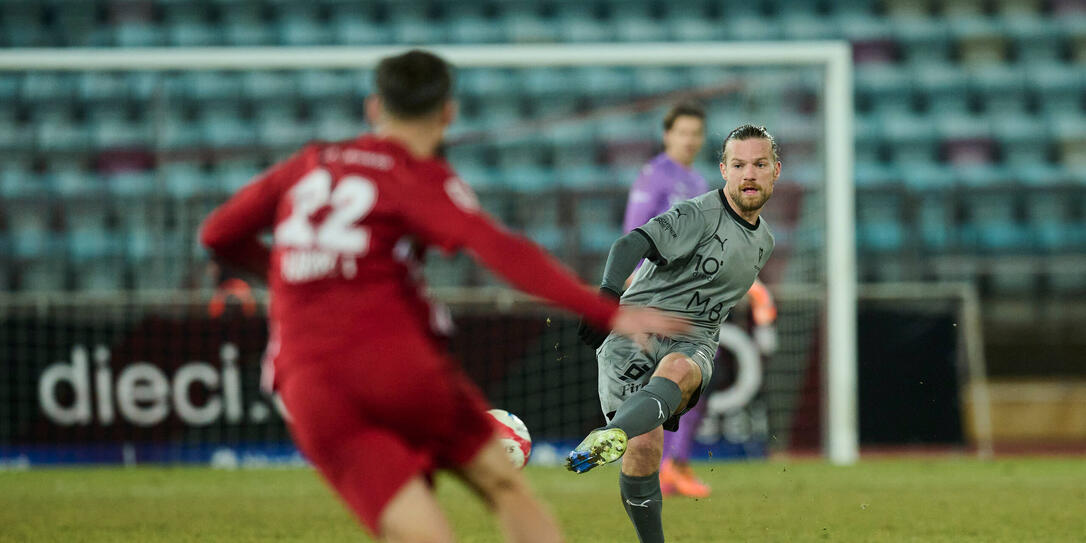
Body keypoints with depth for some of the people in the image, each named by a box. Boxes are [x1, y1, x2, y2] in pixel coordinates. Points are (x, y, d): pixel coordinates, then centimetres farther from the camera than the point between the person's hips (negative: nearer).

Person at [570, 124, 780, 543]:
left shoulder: (764, 241, 20)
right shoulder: (699, 215, -5)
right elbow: (631, 244, -21)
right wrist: (607, 293, -39)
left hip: (691, 342, 4)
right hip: (636, 326, -4)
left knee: (677, 370, -36)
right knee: (644, 446, -24)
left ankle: (612, 438, -65)